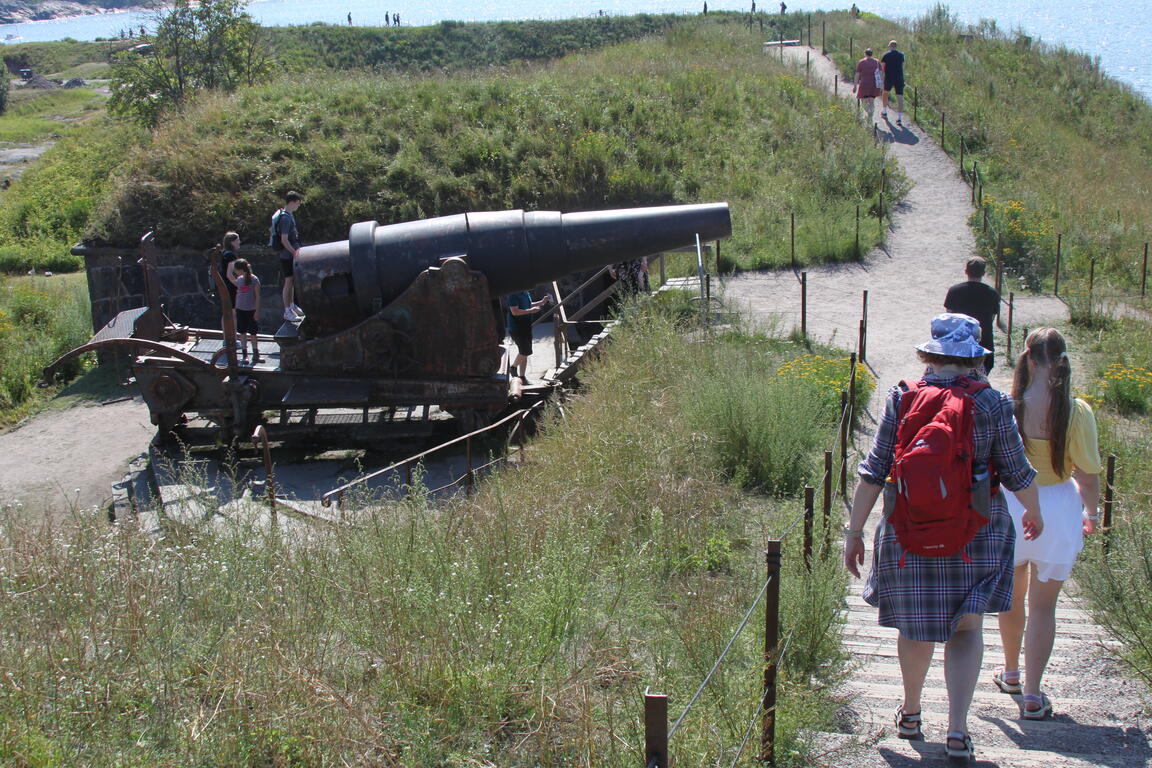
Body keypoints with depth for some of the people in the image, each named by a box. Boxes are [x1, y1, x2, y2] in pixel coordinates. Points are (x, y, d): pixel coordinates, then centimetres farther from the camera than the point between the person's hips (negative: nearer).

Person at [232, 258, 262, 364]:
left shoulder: (254, 279, -11)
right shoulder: (239, 280, 5)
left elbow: (257, 296, -9)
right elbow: (238, 294, 13)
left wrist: (257, 310, -10)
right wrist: (235, 309, 12)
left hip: (251, 310, -5)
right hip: (240, 309, 5)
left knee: (253, 333, 2)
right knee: (242, 332, 6)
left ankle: (256, 355, 10)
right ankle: (244, 354, 12)